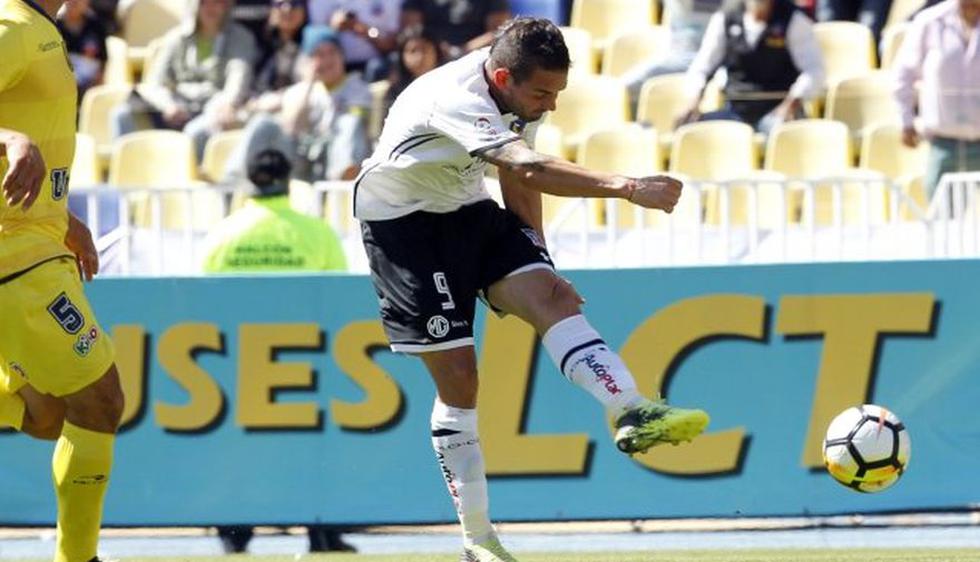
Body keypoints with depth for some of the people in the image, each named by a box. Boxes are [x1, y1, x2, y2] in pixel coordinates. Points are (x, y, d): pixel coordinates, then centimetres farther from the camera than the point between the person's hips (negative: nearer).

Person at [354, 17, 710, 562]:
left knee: (550, 294, -20)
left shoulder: (518, 92, -6)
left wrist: (537, 265, 3)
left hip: (467, 208, 7)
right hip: (402, 217, -7)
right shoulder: (457, 100, -33)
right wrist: (627, 187, -58)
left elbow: (519, 180, 10)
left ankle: (632, 413, -36)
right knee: (457, 373, -9)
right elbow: (530, 170, -49)